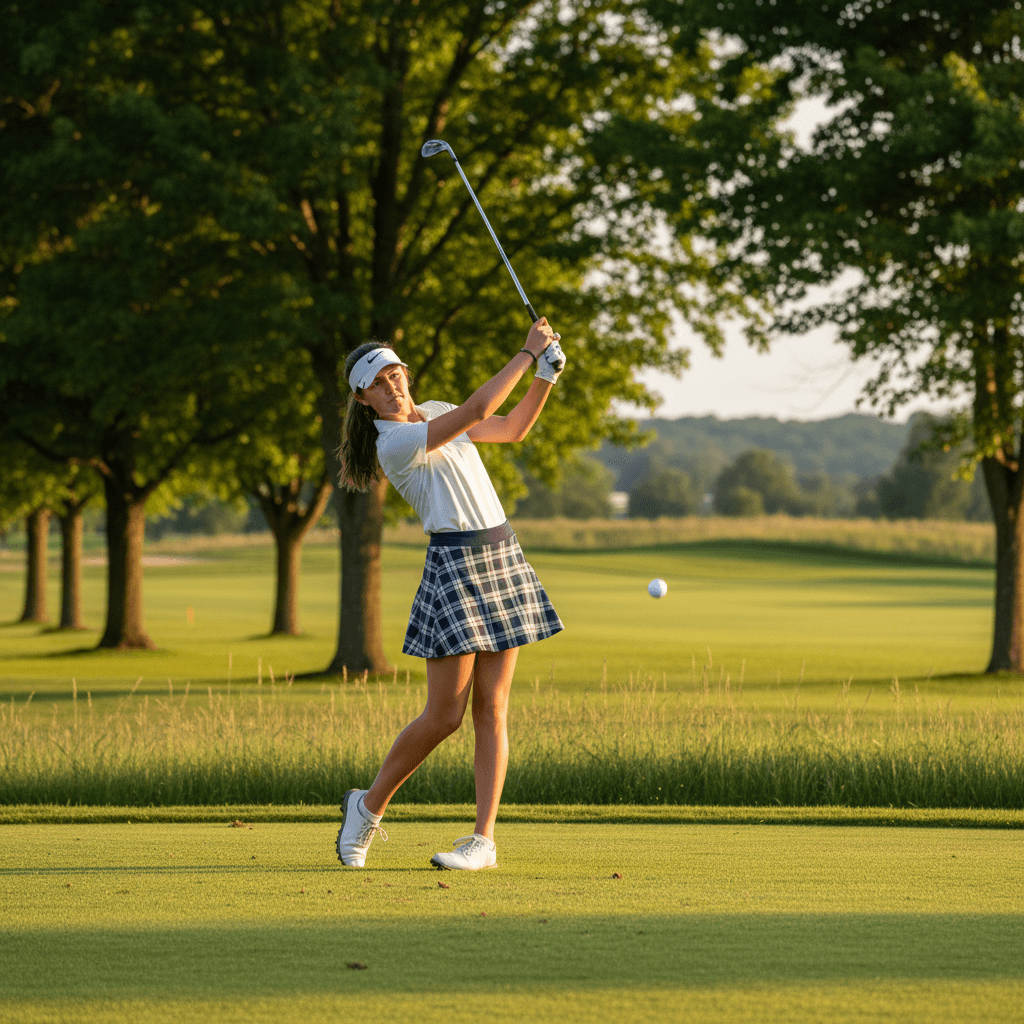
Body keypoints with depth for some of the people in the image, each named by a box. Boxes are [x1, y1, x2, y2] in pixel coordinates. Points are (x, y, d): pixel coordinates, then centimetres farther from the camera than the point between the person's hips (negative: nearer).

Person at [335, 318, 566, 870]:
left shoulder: (434, 411, 13)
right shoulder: (393, 445, -14)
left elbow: (513, 427, 19)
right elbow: (476, 411, -21)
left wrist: (547, 375, 4)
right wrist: (527, 353, -14)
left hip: (502, 558, 7)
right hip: (454, 566, -7)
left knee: (491, 709, 1)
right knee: (444, 715, -7)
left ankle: (484, 839, 2)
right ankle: (368, 807, 14)